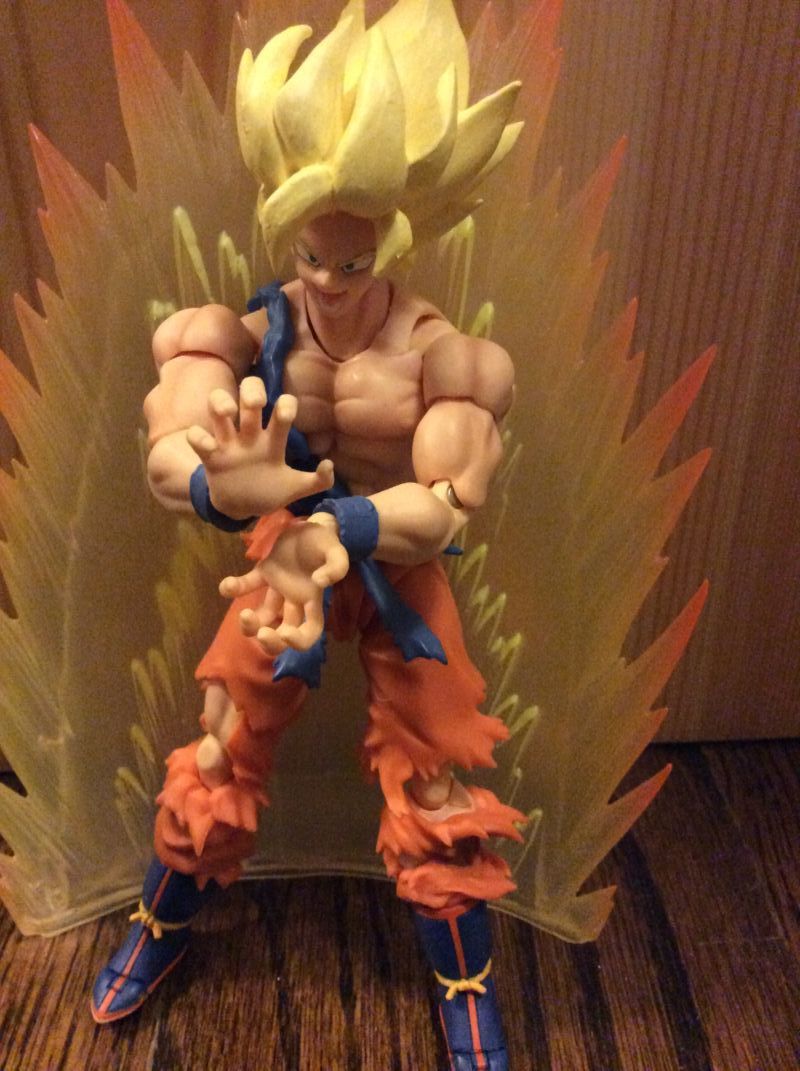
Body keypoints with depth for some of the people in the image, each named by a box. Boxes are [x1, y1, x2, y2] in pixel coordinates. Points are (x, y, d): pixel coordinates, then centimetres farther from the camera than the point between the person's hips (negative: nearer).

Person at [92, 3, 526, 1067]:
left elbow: (447, 504, -26)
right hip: (283, 557, 2)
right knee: (220, 758, 14)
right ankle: (161, 929, 45)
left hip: (400, 575, -1)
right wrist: (227, 487, -50)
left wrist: (337, 528, -43)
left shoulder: (438, 350, -20)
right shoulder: (260, 330, -14)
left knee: (431, 782, 9)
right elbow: (170, 456, -27)